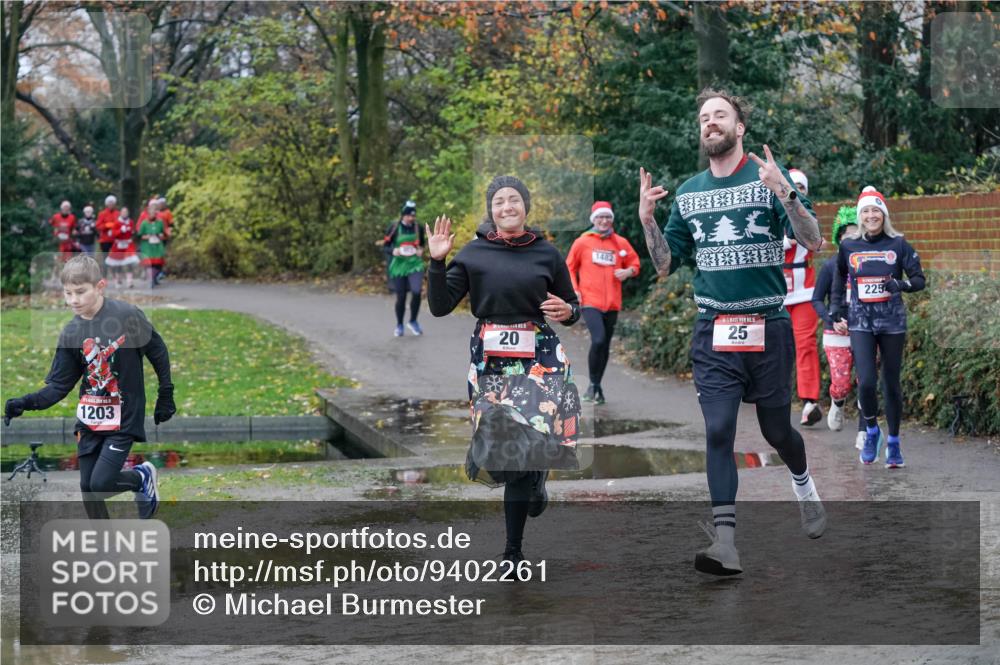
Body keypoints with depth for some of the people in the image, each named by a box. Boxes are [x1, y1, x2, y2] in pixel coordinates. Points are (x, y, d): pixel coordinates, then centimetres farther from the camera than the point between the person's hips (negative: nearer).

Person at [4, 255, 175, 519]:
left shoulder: (127, 315, -15)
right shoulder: (71, 333, -3)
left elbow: (157, 351, -2)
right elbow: (59, 385, -2)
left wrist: (165, 395, 2)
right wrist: (26, 403, -19)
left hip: (124, 418, -5)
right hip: (90, 419, 5)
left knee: (100, 483, -11)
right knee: (87, 487, 7)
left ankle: (142, 477, 19)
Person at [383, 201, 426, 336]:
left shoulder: (418, 228, 3)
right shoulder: (394, 227, -5)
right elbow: (385, 245, 0)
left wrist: (421, 250, -3)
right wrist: (393, 251, -19)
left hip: (415, 264, 1)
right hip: (399, 265, -1)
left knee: (416, 292, -17)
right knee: (401, 296, 3)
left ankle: (413, 322, 5)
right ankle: (399, 325, 24)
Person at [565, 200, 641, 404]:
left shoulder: (621, 243, 7)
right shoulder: (582, 242, 1)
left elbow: (634, 263, 17)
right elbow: (570, 268, 8)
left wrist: (628, 271, -5)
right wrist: (574, 290, -4)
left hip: (612, 303, 4)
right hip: (590, 301, -4)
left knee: (605, 346, 8)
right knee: (598, 340, -20)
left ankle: (597, 385, 22)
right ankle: (594, 385, -5)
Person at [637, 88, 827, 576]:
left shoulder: (768, 178, -3)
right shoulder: (688, 193, 9)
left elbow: (813, 243, -12)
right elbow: (666, 265, 13)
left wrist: (784, 192, -27)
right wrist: (647, 220, -4)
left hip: (768, 327, -2)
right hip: (713, 332, 2)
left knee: (775, 429, 10)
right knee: (718, 431, -9)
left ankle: (803, 483, 43)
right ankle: (725, 544, -11)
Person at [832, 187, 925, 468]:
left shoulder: (898, 244, 0)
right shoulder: (848, 246, 4)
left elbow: (919, 280, 1)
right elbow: (838, 281, 21)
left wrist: (900, 284, -19)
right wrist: (837, 314, 17)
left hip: (892, 321, 0)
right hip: (860, 321, 0)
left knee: (891, 384, 5)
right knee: (866, 382, -14)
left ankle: (893, 443, 19)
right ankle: (871, 432, 11)